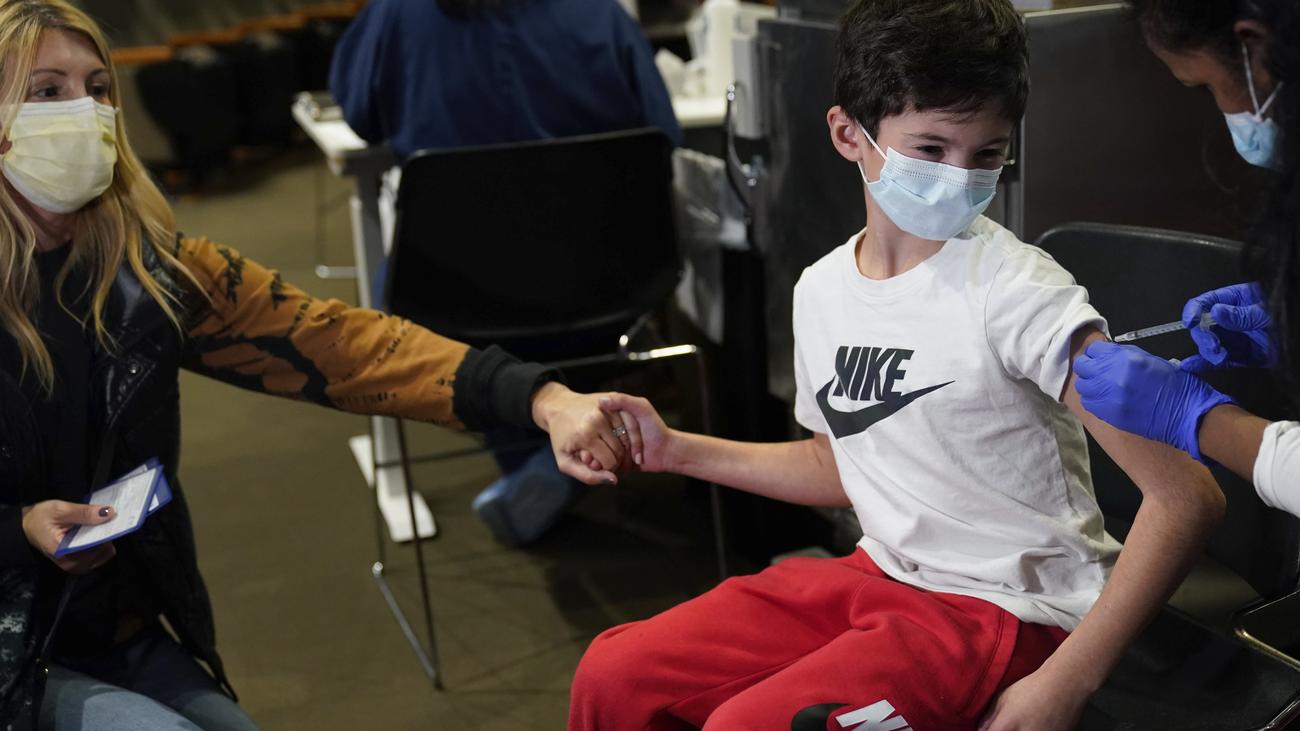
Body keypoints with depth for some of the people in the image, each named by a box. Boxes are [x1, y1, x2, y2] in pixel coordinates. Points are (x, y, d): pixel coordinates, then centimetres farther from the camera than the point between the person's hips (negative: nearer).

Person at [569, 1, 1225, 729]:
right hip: (880, 578, 7)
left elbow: (1188, 496, -21)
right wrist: (677, 450, 14)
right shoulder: (821, 289, 2)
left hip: (1009, 614, -6)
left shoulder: (1014, 290, -19)